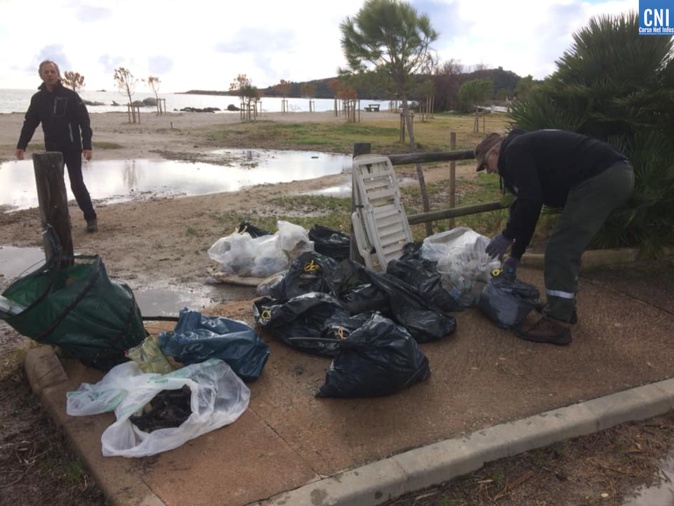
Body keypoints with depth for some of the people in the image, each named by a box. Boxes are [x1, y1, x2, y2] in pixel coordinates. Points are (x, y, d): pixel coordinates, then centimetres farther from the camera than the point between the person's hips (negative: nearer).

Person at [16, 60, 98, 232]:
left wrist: (87, 146, -19)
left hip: (72, 148, -4)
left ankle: (91, 217, 6)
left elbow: (84, 122, -10)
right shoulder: (37, 99, 6)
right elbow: (29, 123, 11)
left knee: (77, 184, -5)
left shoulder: (70, 96, -6)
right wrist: (21, 145, 4)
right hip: (52, 150, 4)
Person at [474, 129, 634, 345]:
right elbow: (528, 205, 28)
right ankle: (564, 307, 31)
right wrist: (515, 255, 30)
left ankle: (557, 324, -1)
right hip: (616, 173, 11)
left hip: (601, 177, -11)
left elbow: (530, 201, -15)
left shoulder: (514, 152, -4)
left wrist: (507, 236, 0)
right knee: (568, 246, 20)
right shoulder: (526, 149, 26)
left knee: (560, 248, -6)